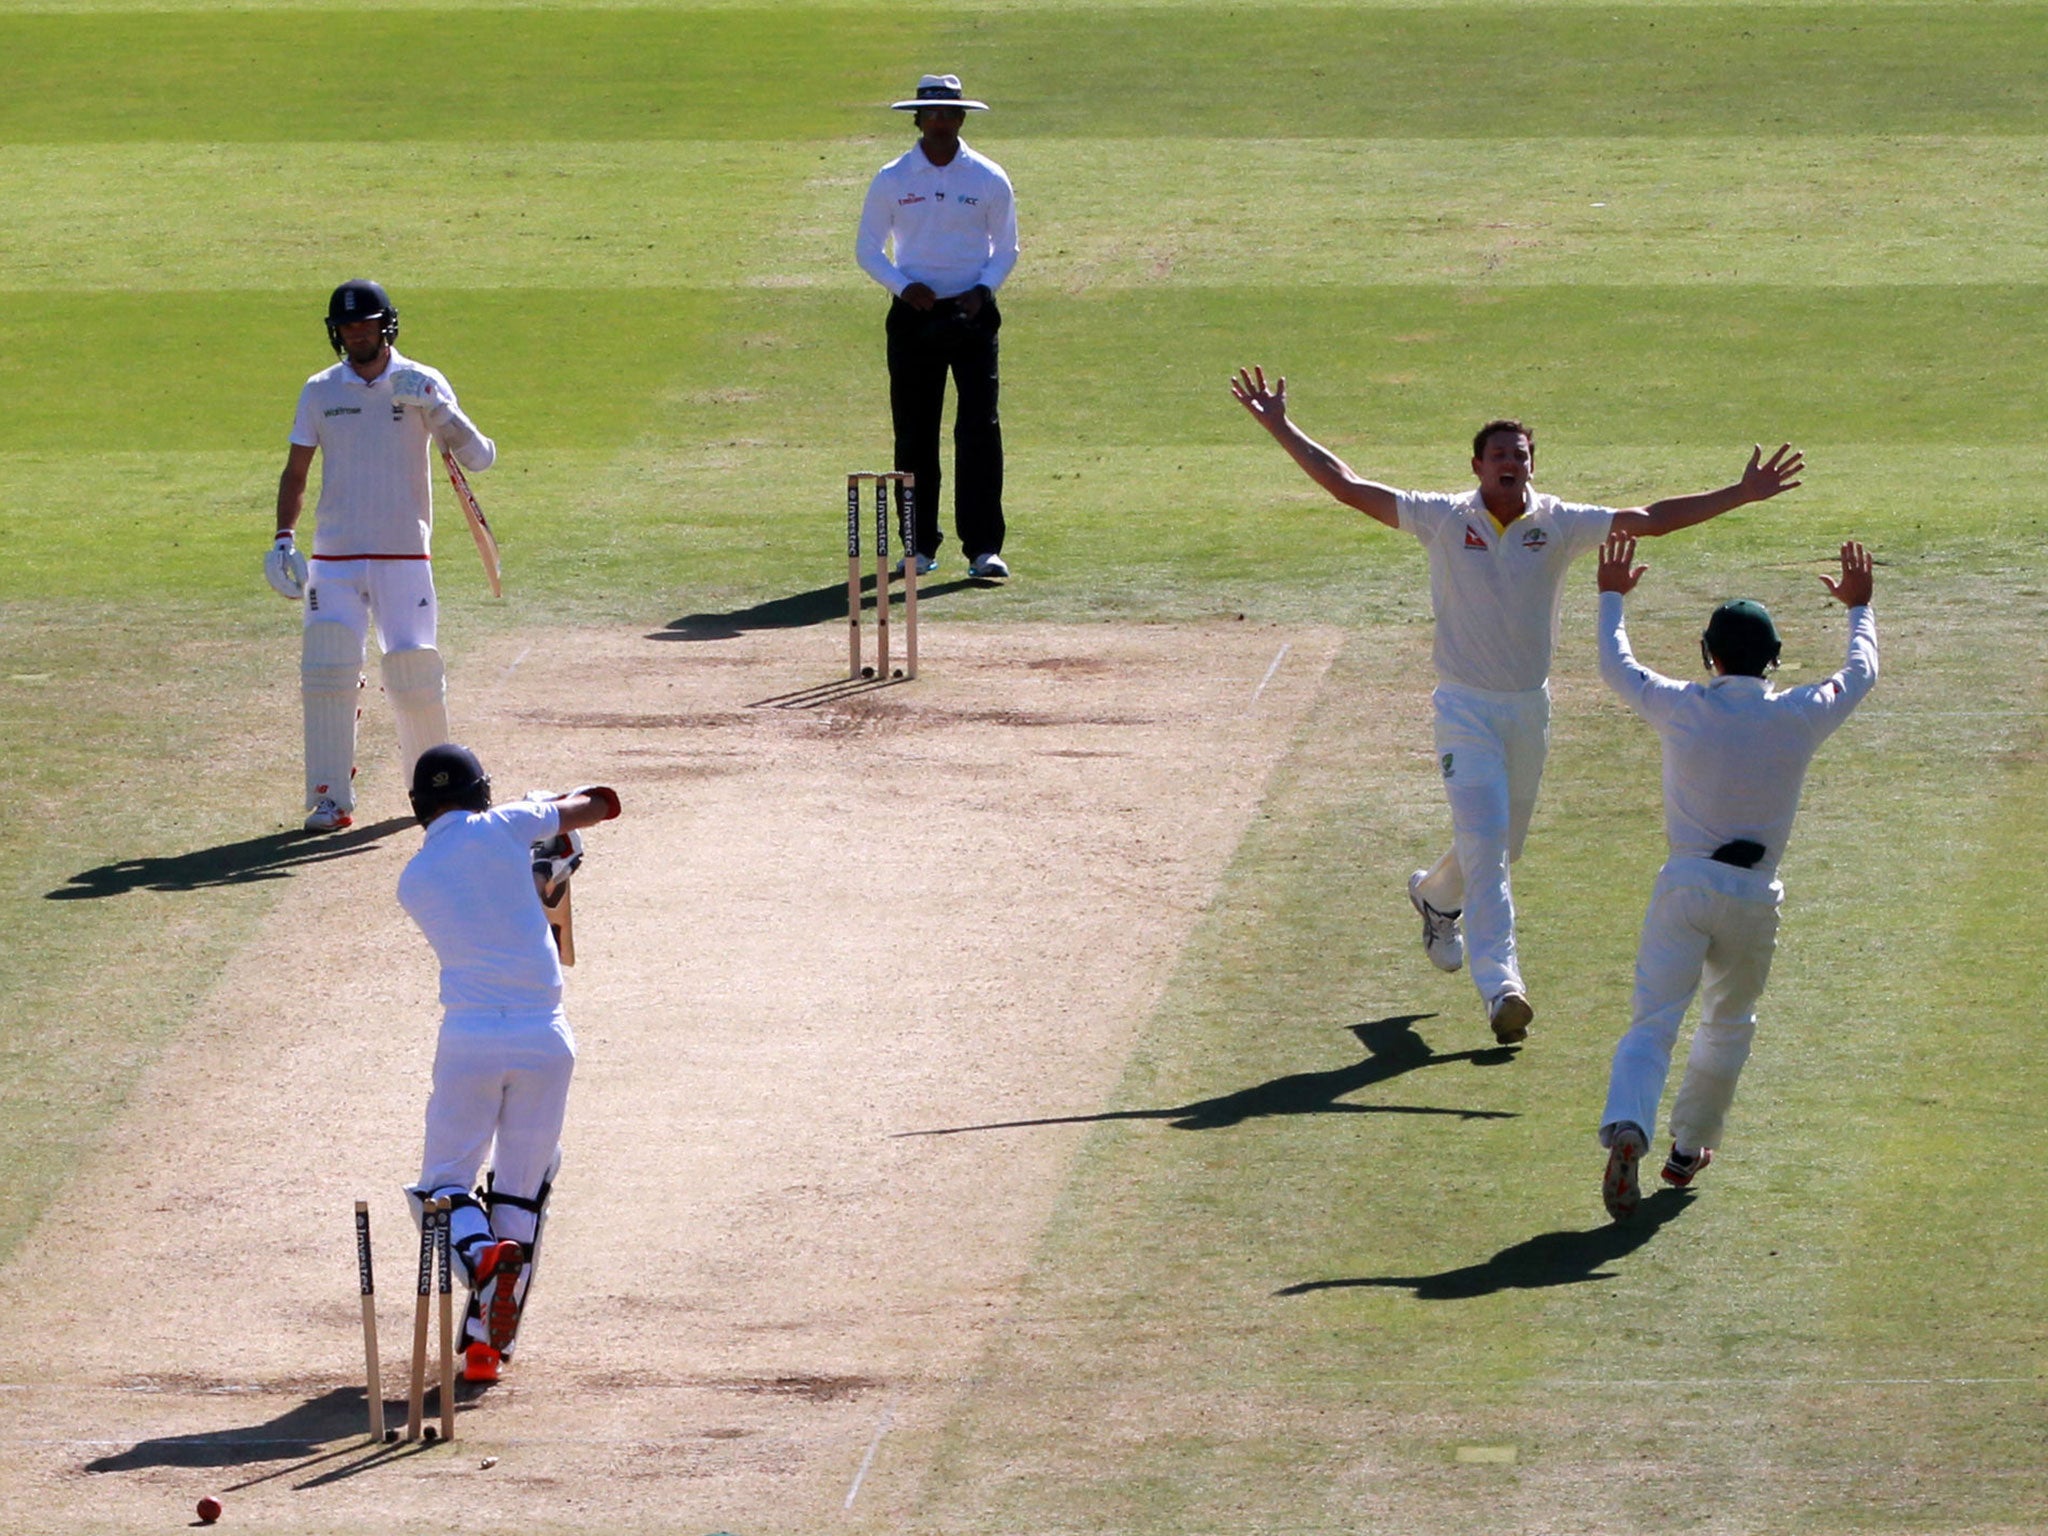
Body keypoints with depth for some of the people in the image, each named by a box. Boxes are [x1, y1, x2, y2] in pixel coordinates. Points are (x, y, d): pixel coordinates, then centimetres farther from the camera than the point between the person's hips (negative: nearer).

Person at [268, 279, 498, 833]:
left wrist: (439, 411, -23)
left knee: (415, 668, -6)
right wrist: (283, 539, -2)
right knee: (327, 667, -11)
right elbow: (296, 471, 11)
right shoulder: (321, 390, 7)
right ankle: (330, 800, -6)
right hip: (334, 559, 1)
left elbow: (479, 458, -7)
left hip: (404, 557, -1)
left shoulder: (421, 384, 1)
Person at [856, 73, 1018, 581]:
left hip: (971, 314, -1)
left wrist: (981, 290, -9)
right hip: (914, 313, 1)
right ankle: (919, 545, 12)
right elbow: (867, 249, 8)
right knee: (914, 432, 2)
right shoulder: (892, 180, 3)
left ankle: (983, 548, -12)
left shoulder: (990, 180, 3)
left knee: (980, 427, -10)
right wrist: (904, 287, -10)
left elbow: (1005, 249, 10)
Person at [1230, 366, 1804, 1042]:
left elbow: (1648, 519, -4)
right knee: (1485, 841, -16)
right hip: (1466, 709, -4)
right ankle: (1500, 986, -21)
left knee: (1501, 846, 17)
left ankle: (1436, 895, 50)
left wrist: (1741, 496, -10)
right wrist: (1280, 427, -12)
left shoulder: (1559, 525, -2)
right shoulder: (1445, 519, -7)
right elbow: (1347, 485, -8)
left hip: (1530, 708, 4)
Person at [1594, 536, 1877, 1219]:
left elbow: (1616, 665, 14)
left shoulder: (1682, 708, -6)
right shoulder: (1799, 718, -3)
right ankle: (1689, 1150, 29)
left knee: (1653, 1021, -8)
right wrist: (1858, 609, 36)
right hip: (1755, 894, 1)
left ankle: (1626, 1132, -31)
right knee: (1727, 1027, 22)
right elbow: (1861, 673, 18)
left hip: (1686, 884, -1)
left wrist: (1612, 597, 31)